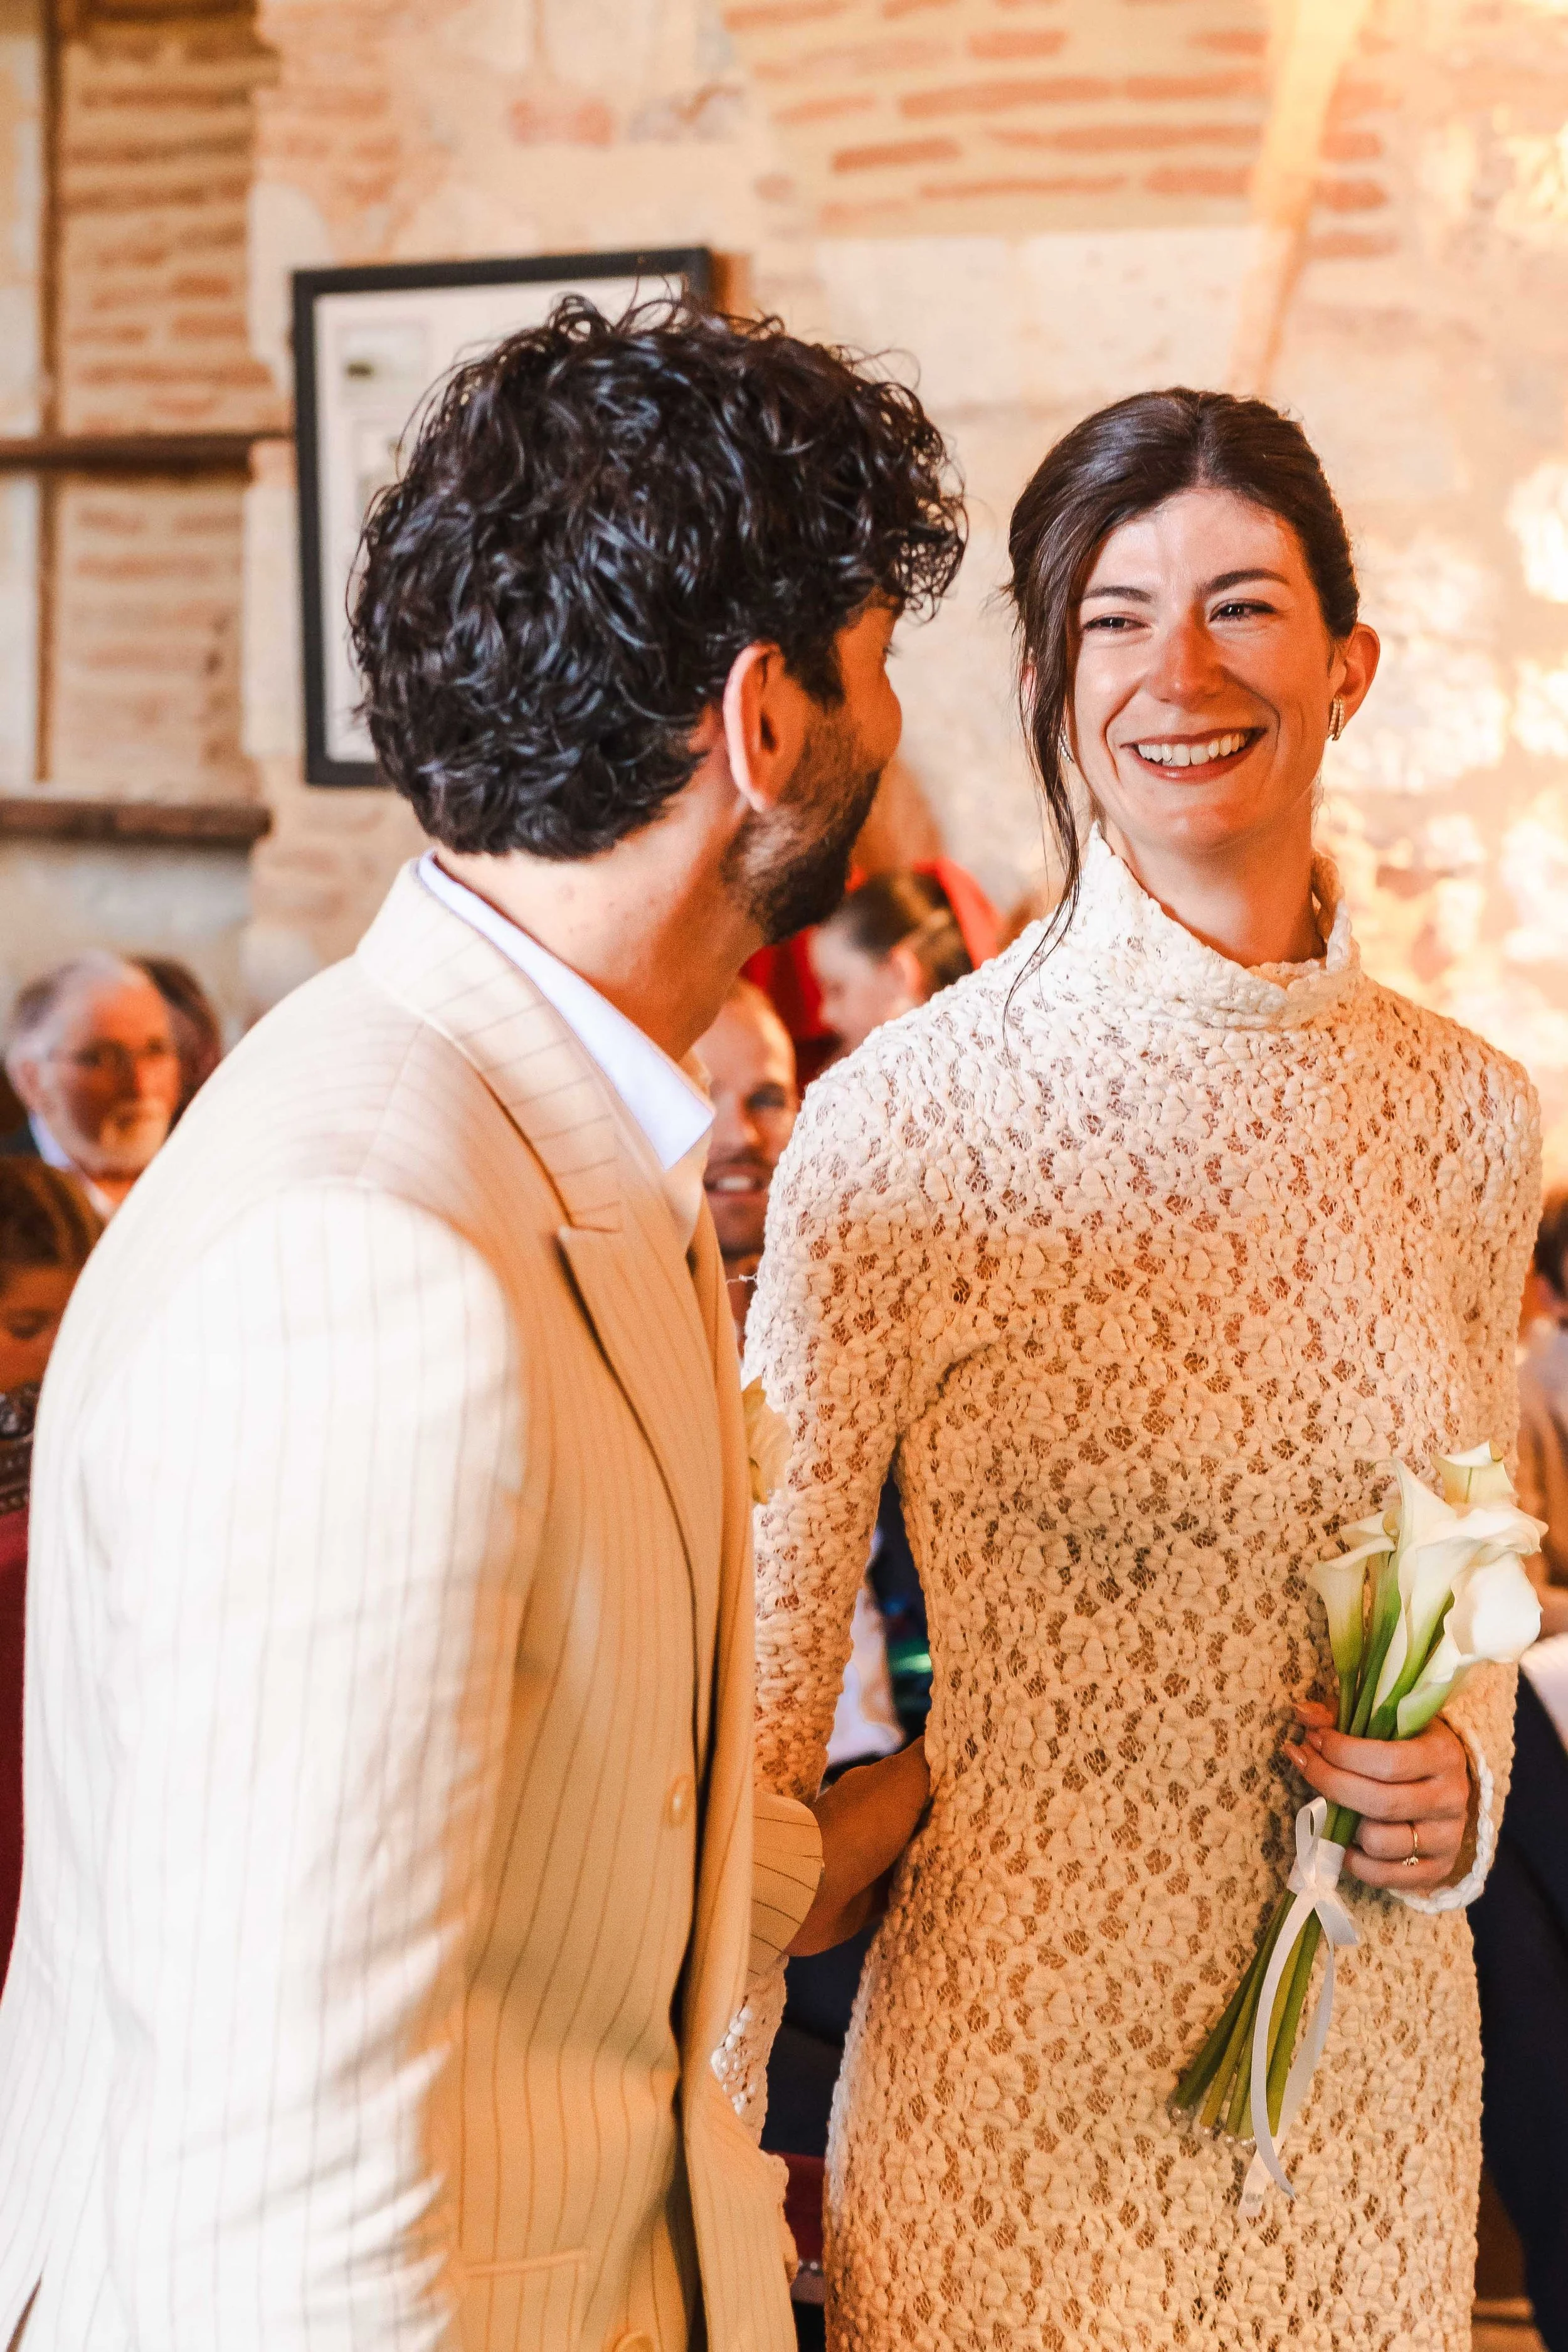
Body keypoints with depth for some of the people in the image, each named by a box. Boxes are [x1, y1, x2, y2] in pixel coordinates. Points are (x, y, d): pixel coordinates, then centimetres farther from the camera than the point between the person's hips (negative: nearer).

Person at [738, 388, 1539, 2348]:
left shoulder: (1470, 1114, 0)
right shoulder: (910, 1117, -14)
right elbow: (766, 1648, -9)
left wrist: (1458, 1783, -6)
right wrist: (704, 2133, -8)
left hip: (1380, 2060, 4)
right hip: (1021, 2059, -4)